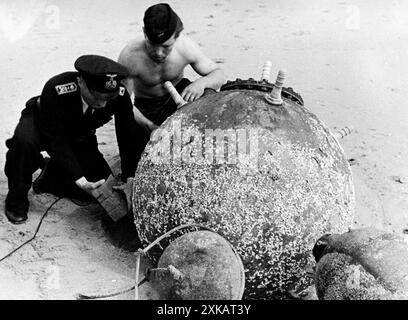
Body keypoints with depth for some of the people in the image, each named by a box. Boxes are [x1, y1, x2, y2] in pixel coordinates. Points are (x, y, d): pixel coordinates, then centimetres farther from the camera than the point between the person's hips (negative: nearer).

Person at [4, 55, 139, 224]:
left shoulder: (120, 94, -31)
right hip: (41, 123, -4)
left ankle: (50, 172, 15)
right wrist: (80, 180, -43)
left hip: (79, 137, 4)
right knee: (24, 140, -38)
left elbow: (127, 136, -19)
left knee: (101, 178, -10)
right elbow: (56, 140, -36)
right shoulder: (56, 89, -41)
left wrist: (129, 178, -24)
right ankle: (17, 200, -11)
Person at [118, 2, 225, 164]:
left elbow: (219, 74, -13)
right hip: (147, 107, -1)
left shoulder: (186, 47, -24)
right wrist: (149, 126, -37)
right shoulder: (130, 56, -31)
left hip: (179, 94, 1)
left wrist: (201, 82, -37)